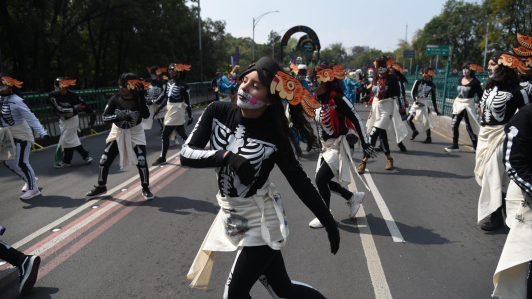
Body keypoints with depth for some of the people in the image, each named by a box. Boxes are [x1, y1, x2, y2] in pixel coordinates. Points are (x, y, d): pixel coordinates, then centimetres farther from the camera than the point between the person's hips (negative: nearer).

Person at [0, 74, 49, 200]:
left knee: (21, 163, -6)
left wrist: (42, 132, -27)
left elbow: (30, 117, -22)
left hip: (22, 135, -8)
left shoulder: (16, 101, -18)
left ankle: (33, 188, 9)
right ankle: (30, 179, 33)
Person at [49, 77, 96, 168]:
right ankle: (86, 156, 23)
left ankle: (66, 161, 13)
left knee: (67, 140, -3)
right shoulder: (53, 95, -11)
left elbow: (82, 103, -5)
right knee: (73, 140, 11)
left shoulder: (72, 95, -18)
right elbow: (59, 109, -20)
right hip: (62, 120, 5)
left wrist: (91, 112, 8)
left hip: (72, 120, -5)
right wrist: (75, 108, -26)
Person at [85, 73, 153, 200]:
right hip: (117, 133, 2)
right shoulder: (115, 99, -13)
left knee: (141, 161, -9)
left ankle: (146, 189, 13)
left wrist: (141, 97, -35)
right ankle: (101, 187, 27)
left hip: (135, 134, -2)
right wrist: (119, 116, -35)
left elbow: (146, 115, -32)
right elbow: (105, 117, -18)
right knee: (104, 160, 2)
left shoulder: (139, 99, -15)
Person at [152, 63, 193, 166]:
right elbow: (166, 96, 18)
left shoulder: (183, 85, -12)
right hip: (170, 111, 7)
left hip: (177, 112, -7)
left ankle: (162, 158, 7)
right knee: (182, 135, 12)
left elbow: (188, 101, -10)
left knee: (165, 134, -4)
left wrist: (190, 116, -8)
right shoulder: (169, 82, 9)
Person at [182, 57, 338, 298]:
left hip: (261, 222, -4)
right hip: (231, 218, 4)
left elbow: (300, 181, -8)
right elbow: (187, 154, -13)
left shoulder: (275, 135, -17)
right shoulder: (217, 112, -7)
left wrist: (329, 223, -4)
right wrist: (227, 156, -28)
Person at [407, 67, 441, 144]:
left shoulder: (432, 85, 0)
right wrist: (415, 101, -19)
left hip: (424, 103, -3)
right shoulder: (418, 82, 1)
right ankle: (414, 132, 30)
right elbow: (413, 92, -3)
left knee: (425, 121, -9)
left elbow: (433, 98, 4)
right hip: (416, 102, 3)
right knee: (409, 119, 3)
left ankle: (429, 138, 1)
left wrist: (436, 109, 3)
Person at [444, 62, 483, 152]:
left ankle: (476, 146, 10)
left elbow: (480, 95, -9)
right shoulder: (460, 80, 10)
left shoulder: (475, 82, -9)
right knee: (454, 125, 4)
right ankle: (455, 146, 13)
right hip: (458, 105, 7)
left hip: (468, 106, -6)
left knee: (469, 126, -3)